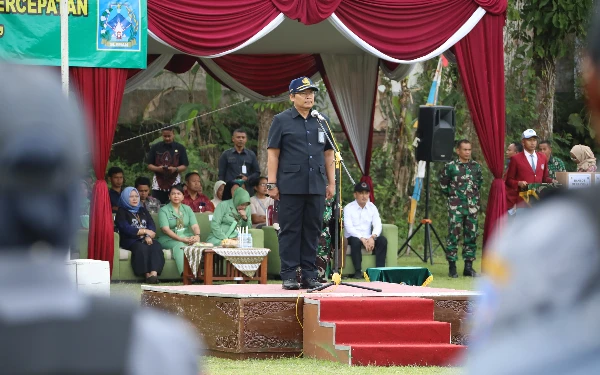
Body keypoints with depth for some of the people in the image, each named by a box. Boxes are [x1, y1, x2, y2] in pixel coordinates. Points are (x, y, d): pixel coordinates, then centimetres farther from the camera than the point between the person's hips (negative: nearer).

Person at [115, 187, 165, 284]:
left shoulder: (142, 210, 25)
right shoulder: (122, 212, 9)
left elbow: (152, 225, 11)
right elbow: (126, 229, -7)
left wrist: (148, 236, -11)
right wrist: (145, 231, -5)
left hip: (145, 239, 4)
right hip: (130, 241, -4)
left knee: (156, 246, -29)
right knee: (142, 248, -37)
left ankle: (154, 273, -45)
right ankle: (147, 274, -39)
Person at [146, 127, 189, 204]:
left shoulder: (180, 148, 4)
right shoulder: (156, 148, 6)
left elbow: (184, 167, 4)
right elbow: (149, 165, 7)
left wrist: (175, 169, -16)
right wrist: (157, 168, -14)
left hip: (174, 184, -1)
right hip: (158, 185, 1)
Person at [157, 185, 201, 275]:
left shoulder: (187, 209, 18)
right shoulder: (163, 210, 5)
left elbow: (195, 225, 6)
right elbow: (165, 229, -9)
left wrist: (197, 236, -19)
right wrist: (181, 239, -22)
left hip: (188, 238, 3)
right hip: (169, 240, -3)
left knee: (196, 244, -31)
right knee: (180, 246, -37)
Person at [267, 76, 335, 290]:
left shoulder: (321, 121, 15)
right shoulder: (282, 121, 2)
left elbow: (329, 154, 18)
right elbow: (272, 154, -1)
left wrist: (331, 183, 12)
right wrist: (272, 184, -8)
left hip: (316, 186, 4)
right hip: (290, 186, -4)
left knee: (312, 230, 5)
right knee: (290, 230, -2)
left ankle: (309, 275, 11)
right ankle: (288, 276, 1)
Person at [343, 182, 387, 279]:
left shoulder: (372, 208, 8)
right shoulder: (348, 208, -4)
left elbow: (378, 225, -2)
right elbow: (349, 227, -15)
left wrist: (373, 237, -24)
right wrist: (362, 239, -28)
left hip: (368, 238, 4)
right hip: (353, 237, -4)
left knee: (383, 240, -22)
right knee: (355, 241, -36)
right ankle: (358, 271, -30)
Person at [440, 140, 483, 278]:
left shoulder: (476, 166, 7)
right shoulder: (451, 166, -4)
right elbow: (443, 183, 7)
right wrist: (450, 194, 9)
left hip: (472, 207, 4)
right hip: (456, 207, -4)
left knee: (471, 236, 4)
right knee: (453, 235, -5)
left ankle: (468, 266, 10)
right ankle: (452, 266, 0)